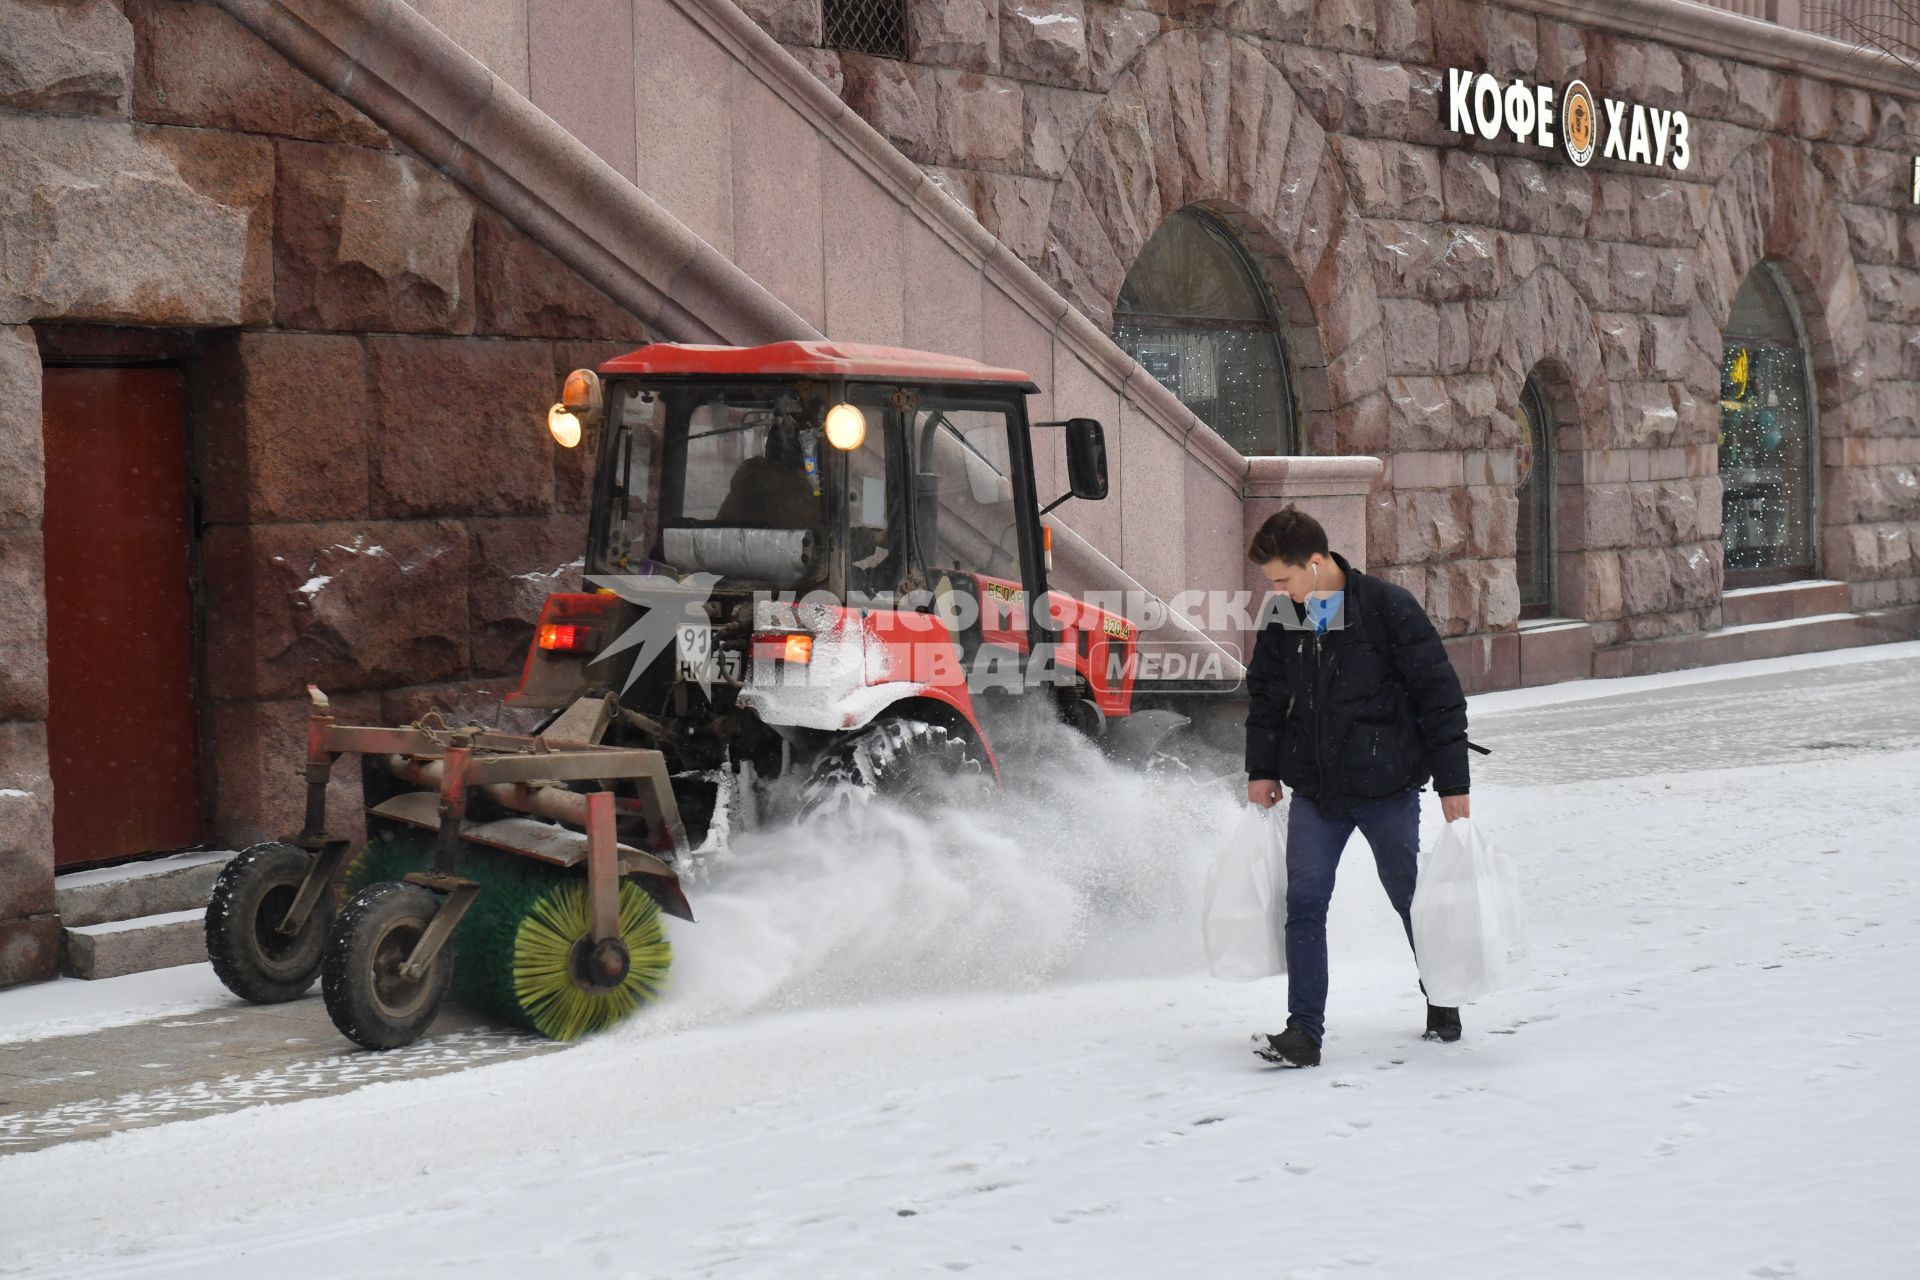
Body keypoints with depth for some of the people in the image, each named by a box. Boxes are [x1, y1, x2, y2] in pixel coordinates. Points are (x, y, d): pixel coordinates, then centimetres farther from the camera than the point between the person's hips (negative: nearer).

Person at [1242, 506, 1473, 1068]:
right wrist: (1262, 769, 11)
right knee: (1304, 901, -8)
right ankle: (1304, 1031, -6)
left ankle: (1442, 1003, 35)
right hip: (1313, 791, 3)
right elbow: (1266, 696, 16)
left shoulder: (1388, 609, -14)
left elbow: (1440, 694, -9)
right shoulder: (1281, 617, 0)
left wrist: (1453, 784, -7)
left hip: (1388, 789, -3)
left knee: (1410, 897, 12)